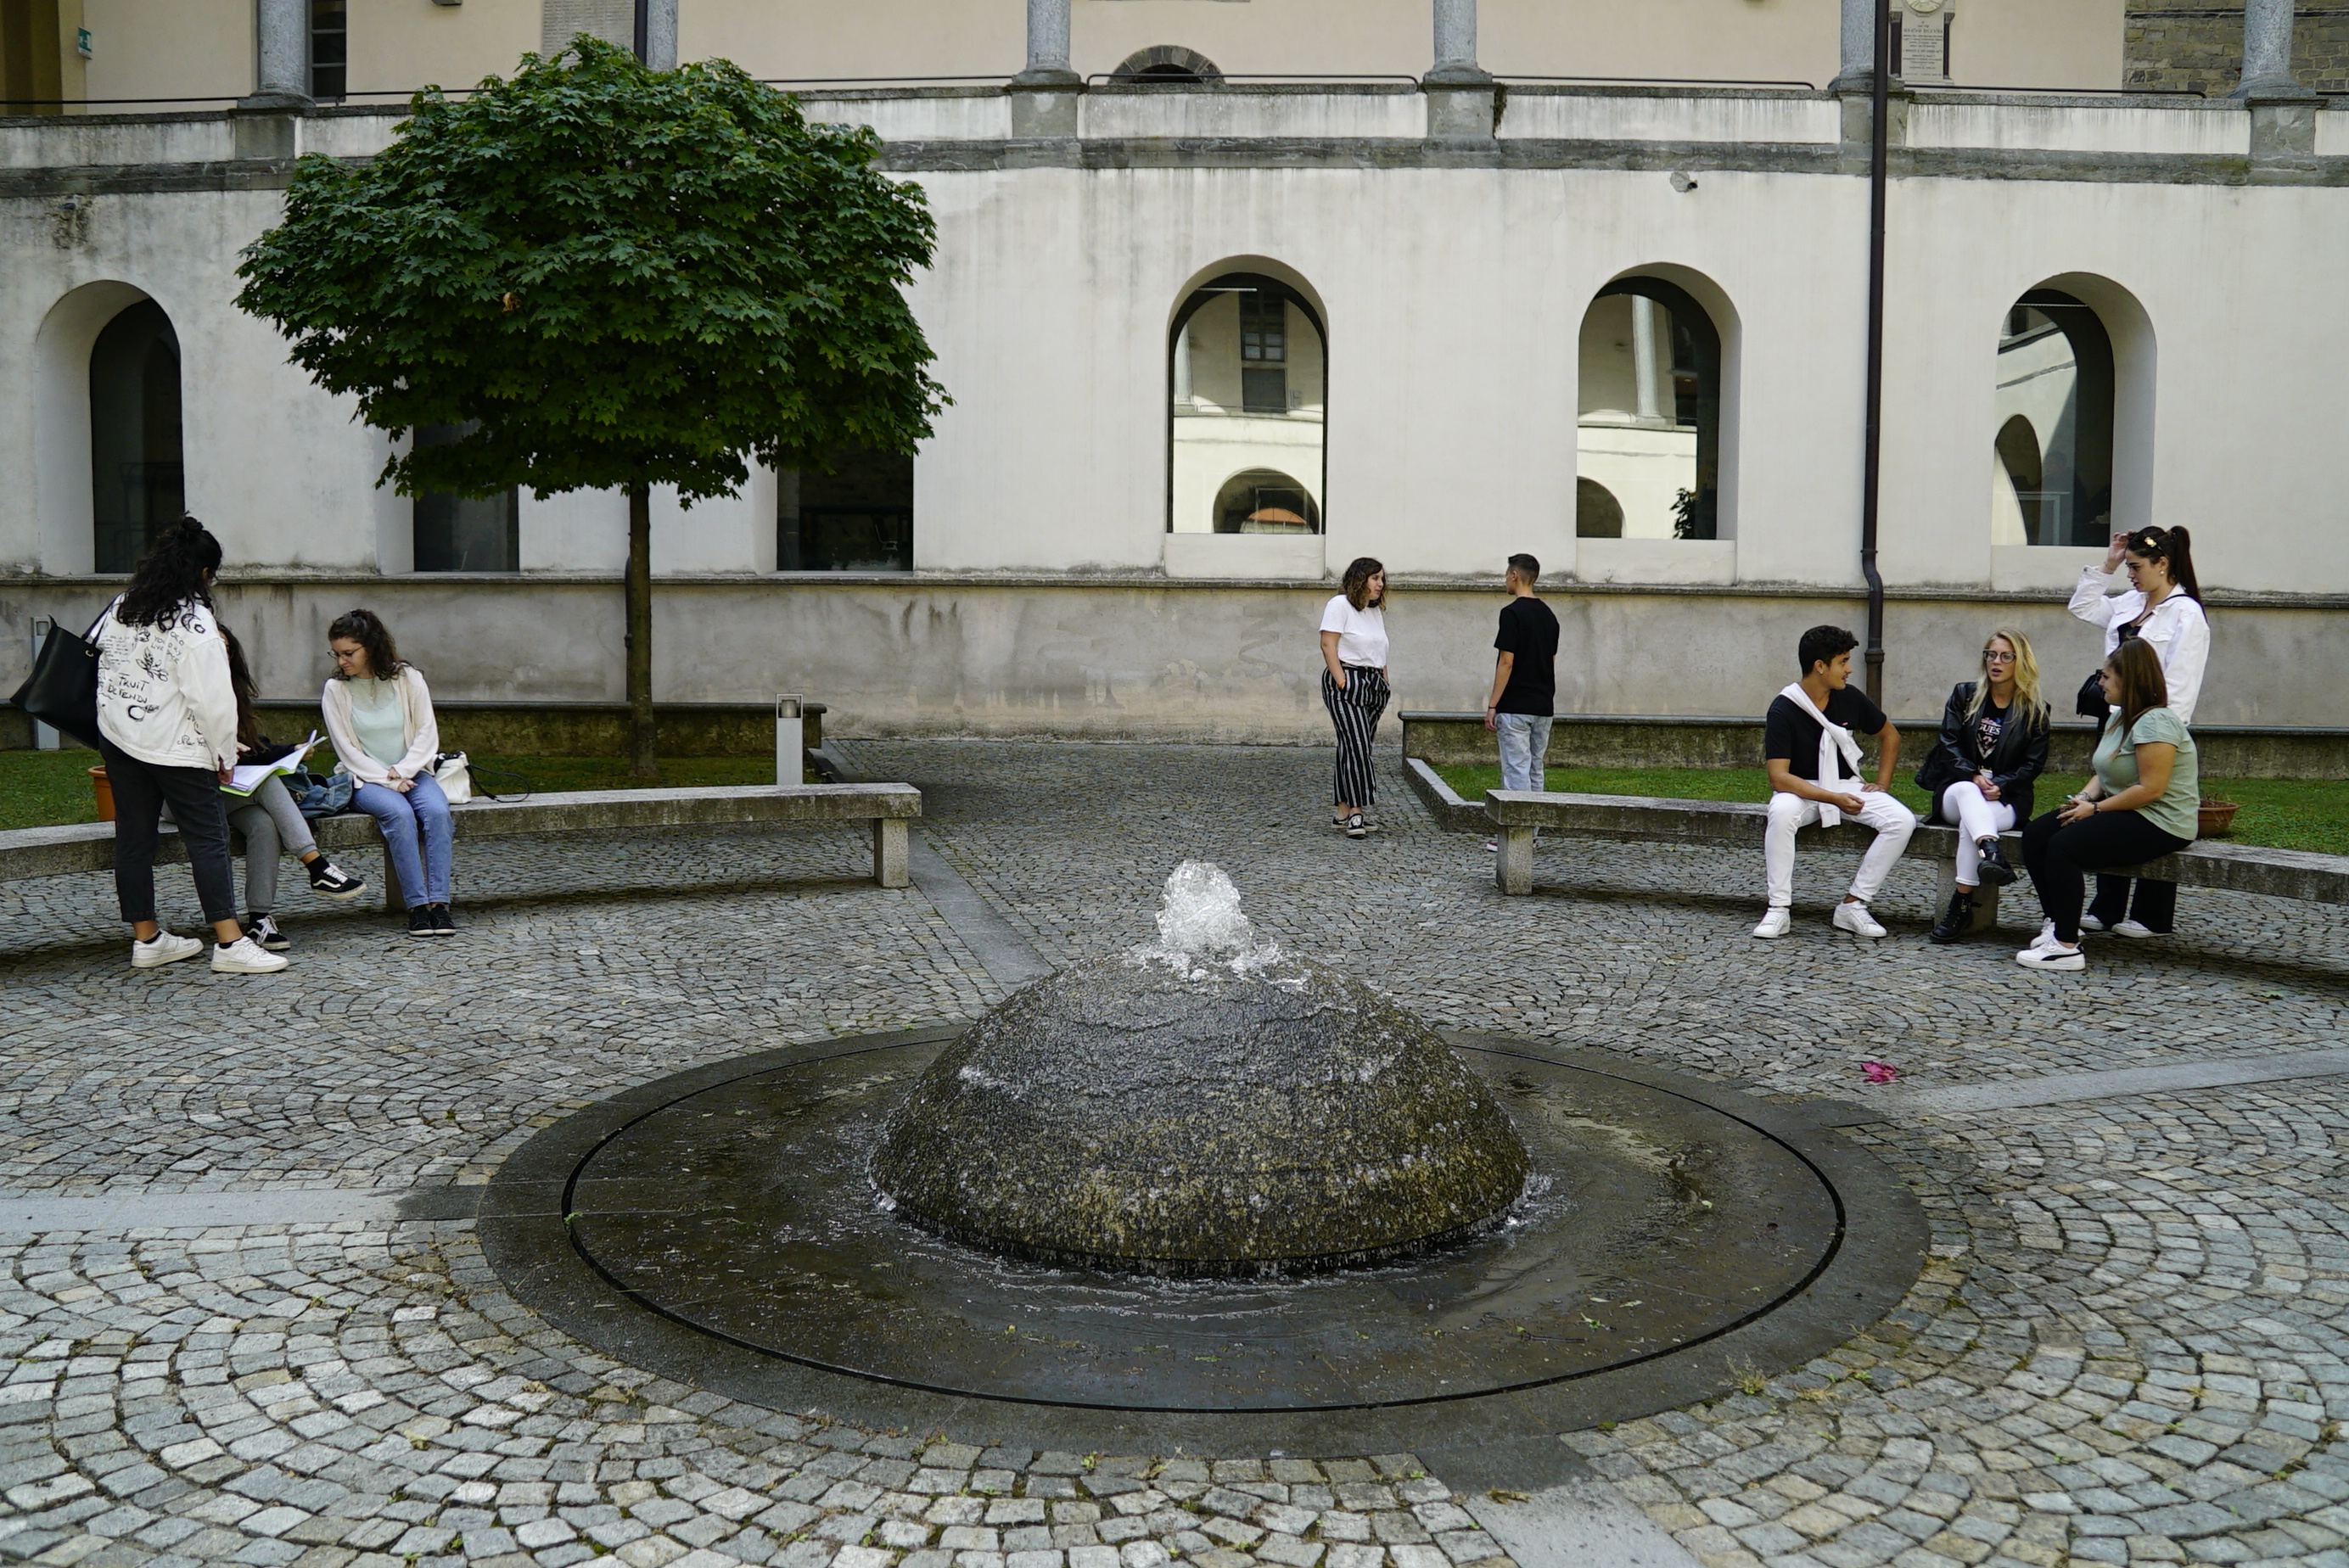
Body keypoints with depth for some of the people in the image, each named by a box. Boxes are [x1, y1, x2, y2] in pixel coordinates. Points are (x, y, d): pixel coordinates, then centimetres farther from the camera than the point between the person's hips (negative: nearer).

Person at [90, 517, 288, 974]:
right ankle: (230, 944, -7)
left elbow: (105, 669, 13)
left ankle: (146, 939, 19)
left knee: (133, 839, 11)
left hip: (117, 740, 8)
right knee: (208, 840, -5)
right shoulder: (196, 626, -15)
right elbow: (213, 701, -16)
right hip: (175, 748, -7)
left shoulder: (120, 609, 8)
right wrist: (224, 755, -5)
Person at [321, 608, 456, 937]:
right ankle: (416, 905, -32)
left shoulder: (408, 679, 2)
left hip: (411, 773, 2)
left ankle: (438, 902, -32)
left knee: (437, 810, -30)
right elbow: (347, 751, -4)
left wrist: (402, 771, -14)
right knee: (399, 813, -33)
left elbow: (427, 736, 0)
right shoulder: (336, 690, 0)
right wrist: (388, 781, -14)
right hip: (365, 779, -2)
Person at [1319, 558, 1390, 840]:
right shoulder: (1340, 604, -5)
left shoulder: (1376, 610, 20)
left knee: (1356, 748, 6)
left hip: (1373, 686, 8)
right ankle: (1357, 810, -15)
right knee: (1356, 746, -15)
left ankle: (1345, 811, 8)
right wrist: (1341, 682, -18)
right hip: (1346, 682, -8)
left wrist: (1384, 684, 14)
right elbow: (1328, 644, -12)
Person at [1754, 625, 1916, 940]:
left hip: (1847, 785, 4)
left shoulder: (1850, 699, -3)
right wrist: (1833, 798, -32)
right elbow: (1779, 777, -24)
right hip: (1801, 790, -4)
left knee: (1902, 821, -21)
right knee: (1781, 813, -39)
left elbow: (1890, 736, 15)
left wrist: (1882, 785, 3)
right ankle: (1780, 909, -26)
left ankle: (1853, 905, -14)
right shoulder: (1783, 710, -17)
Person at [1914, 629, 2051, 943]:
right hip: (1956, 790, 1)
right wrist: (1973, 776, -15)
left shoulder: (2035, 710, 8)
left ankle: (1961, 908, -40)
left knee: (1970, 821, -35)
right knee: (1967, 792, -37)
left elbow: (2034, 764, 2)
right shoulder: (1964, 695, 12)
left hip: (2007, 800, -1)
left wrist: (1999, 785, -16)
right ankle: (1992, 854, -64)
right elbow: (1949, 744, 2)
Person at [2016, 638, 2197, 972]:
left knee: (2064, 844, -27)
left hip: (2159, 824, -10)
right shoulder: (2120, 717, 15)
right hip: (2123, 813, 10)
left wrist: (2096, 808, -18)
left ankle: (2066, 946, -24)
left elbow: (2151, 788, -24)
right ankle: (2058, 922, 1)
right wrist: (2085, 797, -3)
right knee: (2035, 835, -2)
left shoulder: (2156, 722, -17)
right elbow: (2105, 774, 18)